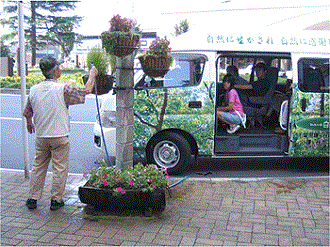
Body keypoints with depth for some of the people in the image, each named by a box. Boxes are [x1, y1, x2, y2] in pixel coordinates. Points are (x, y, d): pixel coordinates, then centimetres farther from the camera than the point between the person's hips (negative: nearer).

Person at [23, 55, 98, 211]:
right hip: (60, 136, -5)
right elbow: (86, 90, -6)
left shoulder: (34, 90, 3)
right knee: (60, 169, 7)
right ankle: (55, 200, 13)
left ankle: (32, 198, 21)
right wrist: (92, 74, 10)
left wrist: (29, 123, 35)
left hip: (41, 136, 5)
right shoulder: (62, 89, -13)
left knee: (38, 167, 15)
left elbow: (27, 112, 14)